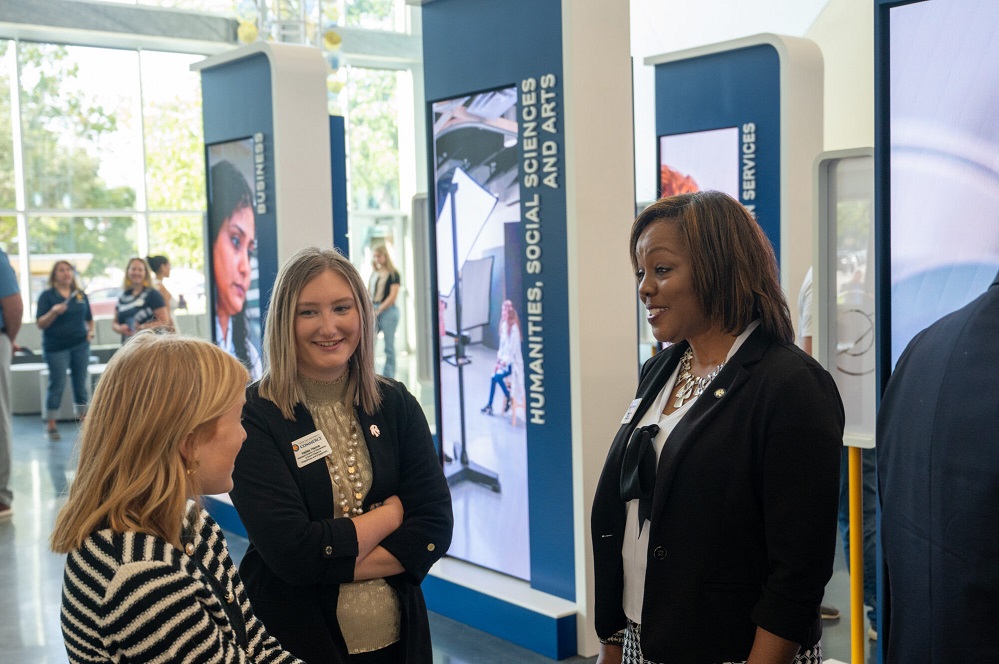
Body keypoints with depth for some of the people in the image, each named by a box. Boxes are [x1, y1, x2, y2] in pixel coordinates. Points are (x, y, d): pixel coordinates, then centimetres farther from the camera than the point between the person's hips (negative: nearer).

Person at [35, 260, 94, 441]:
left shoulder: (81, 294, 11)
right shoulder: (47, 295, -1)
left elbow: (89, 318, 20)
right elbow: (41, 324, -5)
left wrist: (90, 331, 1)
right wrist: (54, 312, -21)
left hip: (80, 345, 4)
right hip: (56, 347, -4)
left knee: (80, 384, 6)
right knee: (57, 386, -4)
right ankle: (51, 426, 4)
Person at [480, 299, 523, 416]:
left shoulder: (514, 328, -20)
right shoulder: (504, 324, 5)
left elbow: (513, 349, -20)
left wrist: (504, 362, -19)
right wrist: (499, 358, 1)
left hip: (512, 363, -7)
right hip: (504, 360, 7)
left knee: (498, 376, -21)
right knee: (494, 376, -6)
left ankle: (509, 399, -3)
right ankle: (489, 405, -1)